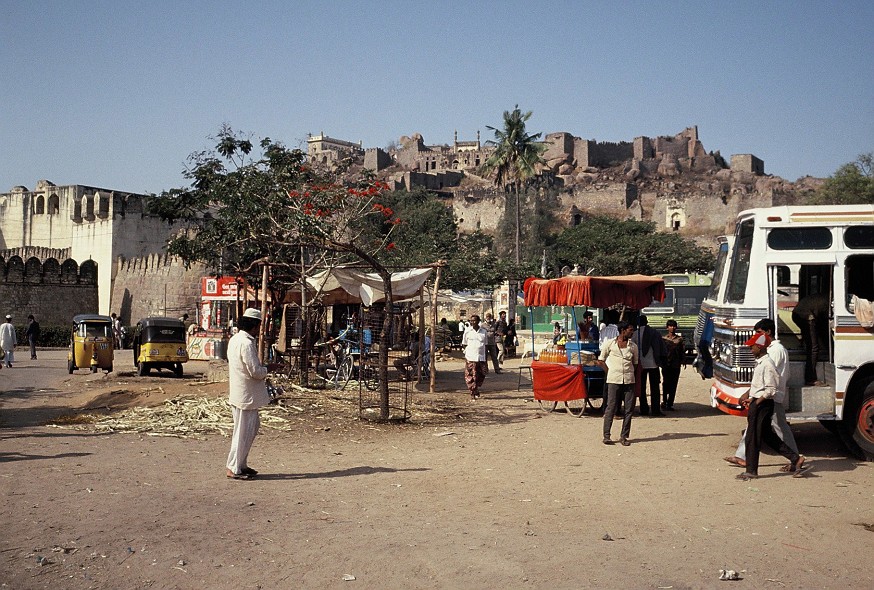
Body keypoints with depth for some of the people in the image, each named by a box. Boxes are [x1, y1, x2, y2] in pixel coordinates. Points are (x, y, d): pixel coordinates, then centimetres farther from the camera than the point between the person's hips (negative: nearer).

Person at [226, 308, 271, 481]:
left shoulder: (234, 339, 10)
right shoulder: (247, 343, -21)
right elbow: (255, 371, -23)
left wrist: (261, 371, 10)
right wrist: (267, 369, -4)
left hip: (239, 393, 10)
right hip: (246, 395, -10)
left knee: (252, 427, 19)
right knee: (243, 432, 0)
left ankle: (241, 464, 26)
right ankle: (234, 468, 8)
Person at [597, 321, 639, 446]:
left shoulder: (633, 346, 11)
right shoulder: (610, 344, 2)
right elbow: (600, 361, 8)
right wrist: (610, 372, 3)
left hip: (629, 380, 3)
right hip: (614, 380, -3)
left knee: (629, 409, 1)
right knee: (611, 408, -4)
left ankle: (624, 436, 10)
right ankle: (606, 436, 3)